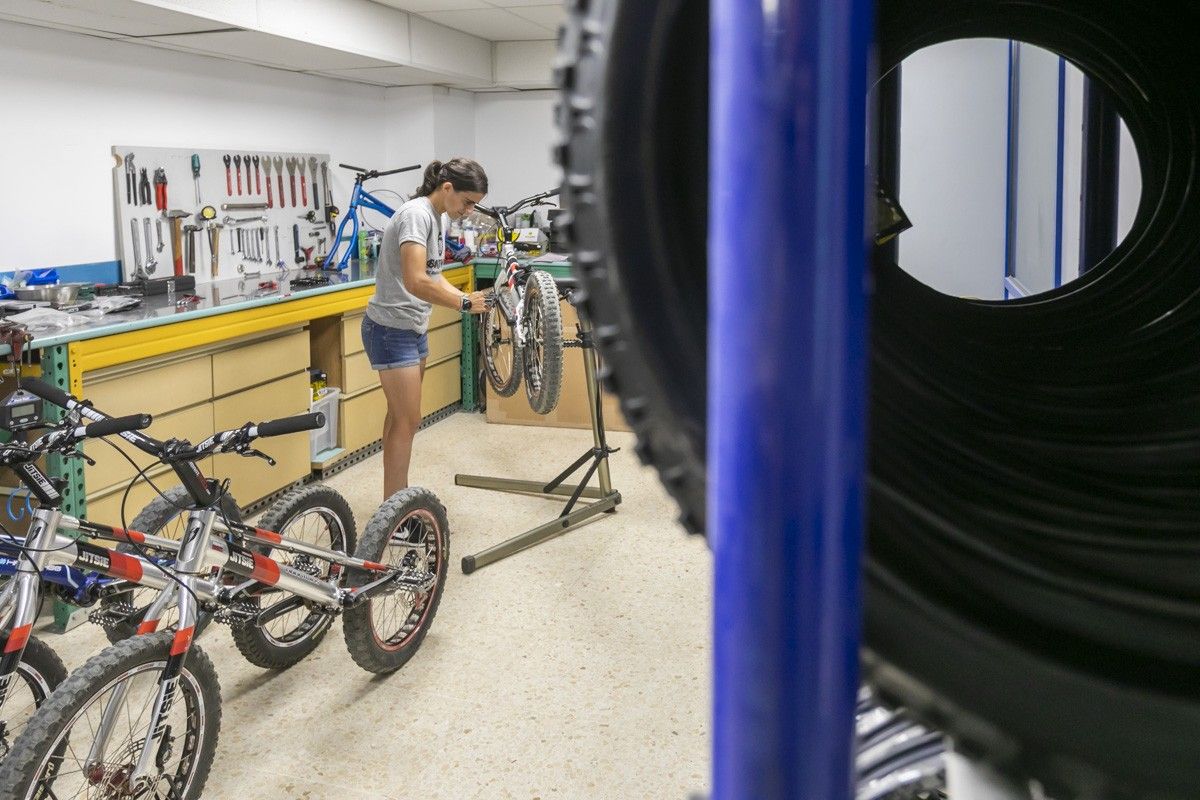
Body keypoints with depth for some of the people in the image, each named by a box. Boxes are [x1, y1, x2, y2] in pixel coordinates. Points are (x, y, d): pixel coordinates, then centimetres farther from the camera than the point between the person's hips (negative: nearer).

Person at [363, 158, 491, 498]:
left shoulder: (435, 217, 10)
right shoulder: (416, 214, -21)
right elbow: (416, 281, -31)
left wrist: (467, 298, -1)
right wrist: (464, 303, -22)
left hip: (413, 328, 10)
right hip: (391, 330, -10)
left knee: (400, 417, 15)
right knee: (408, 420, -7)